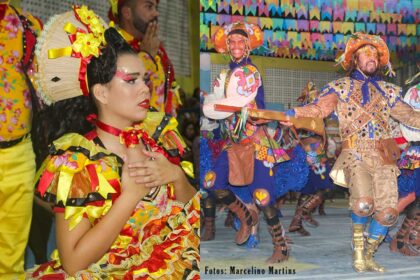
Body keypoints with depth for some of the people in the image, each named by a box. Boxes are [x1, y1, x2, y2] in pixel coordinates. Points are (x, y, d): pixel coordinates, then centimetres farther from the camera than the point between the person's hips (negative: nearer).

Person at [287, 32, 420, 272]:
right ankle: (358, 244, 4)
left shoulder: (387, 90, 20)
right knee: (363, 203, -26)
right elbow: (318, 109, -4)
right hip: (356, 155, -3)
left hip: (384, 157, 4)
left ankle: (368, 256, 15)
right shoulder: (341, 87, 10)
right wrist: (289, 114, -20)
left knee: (388, 212, -8)